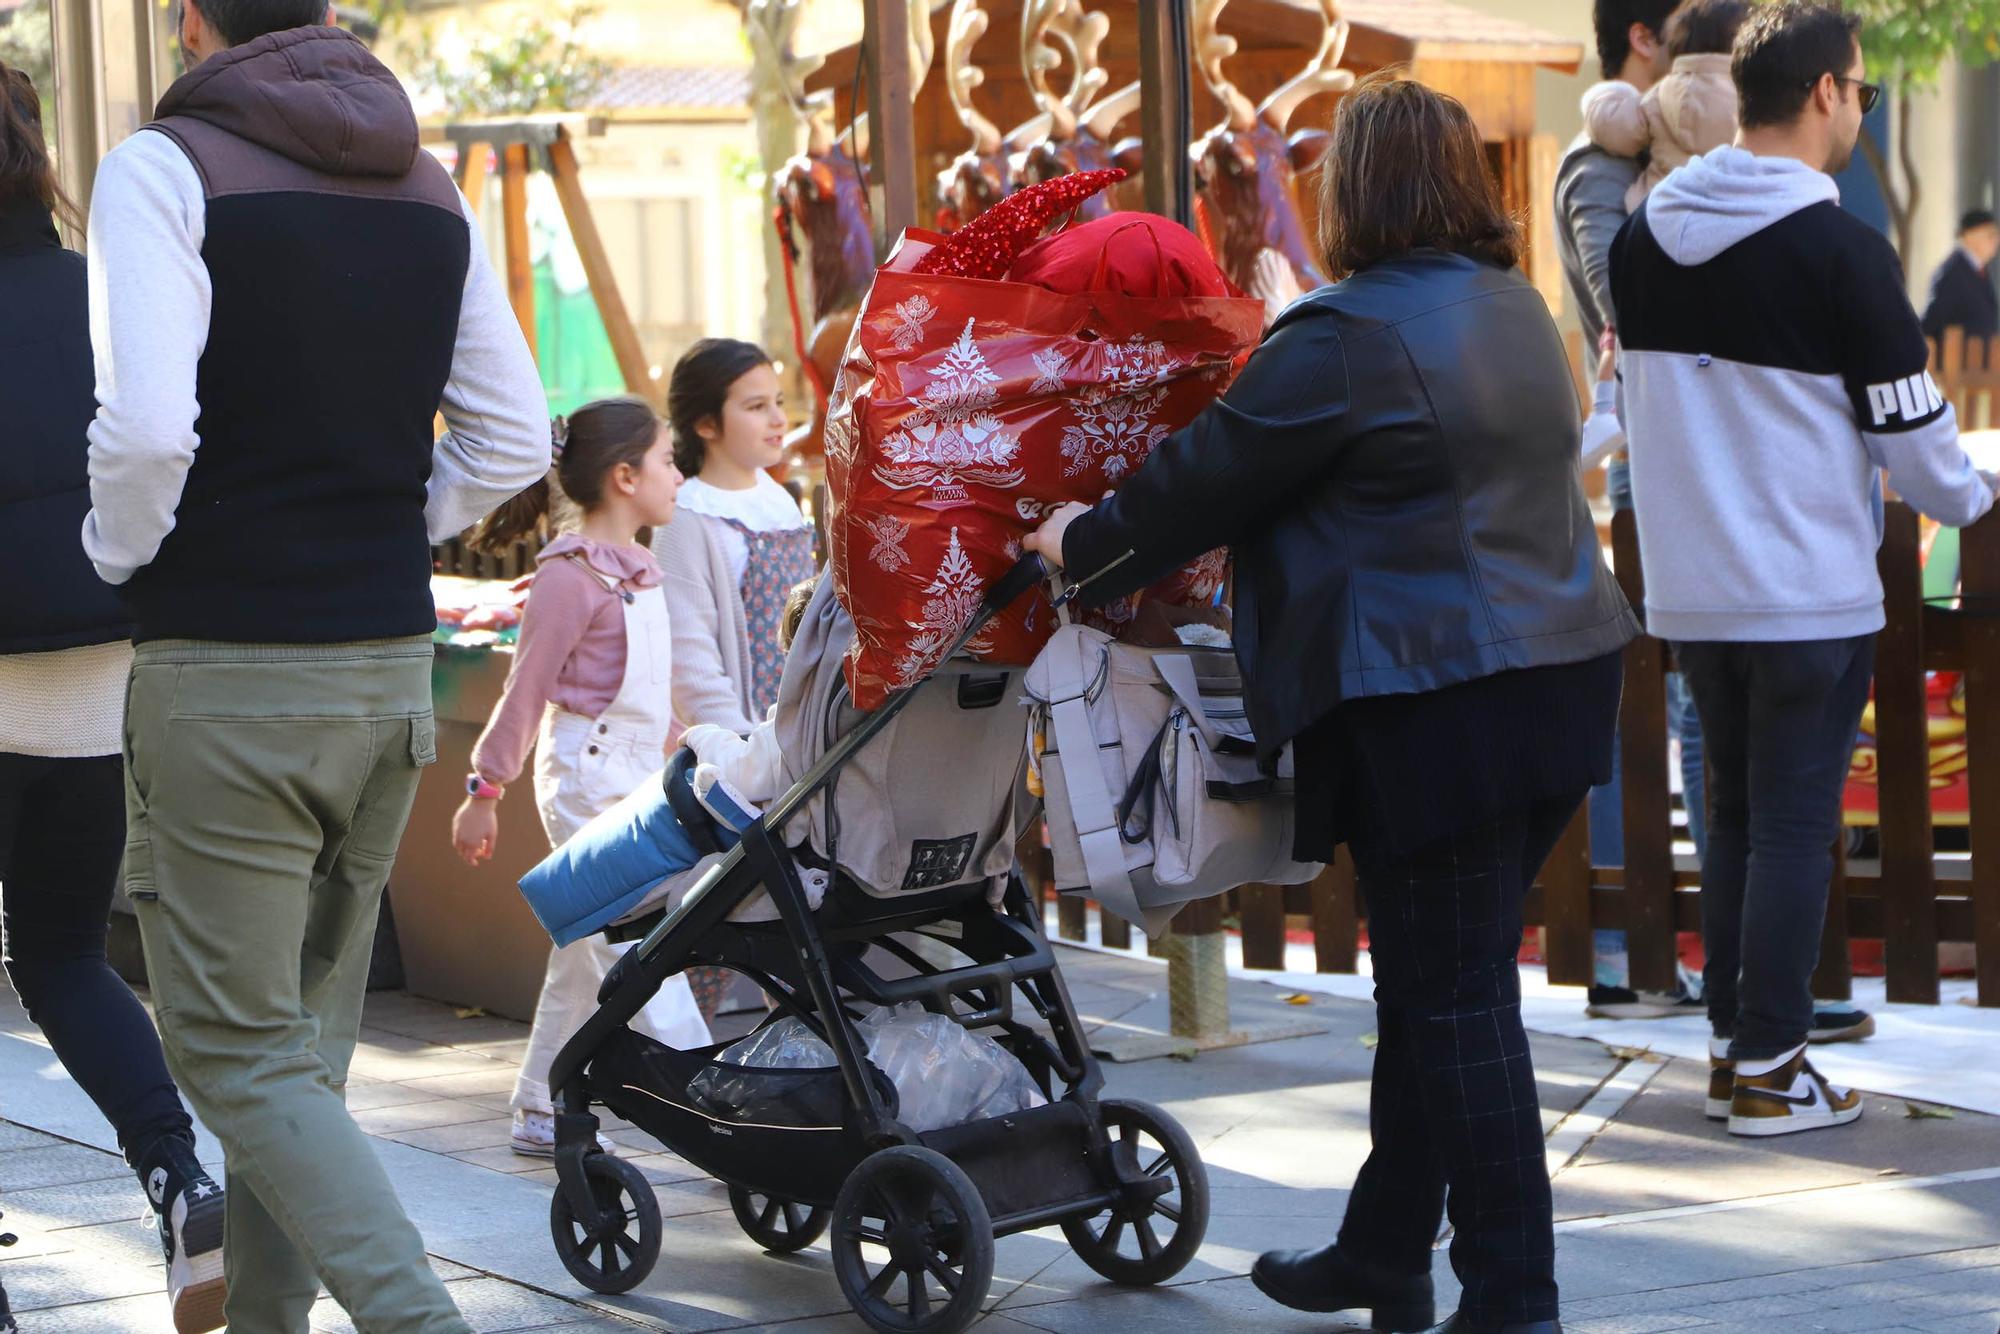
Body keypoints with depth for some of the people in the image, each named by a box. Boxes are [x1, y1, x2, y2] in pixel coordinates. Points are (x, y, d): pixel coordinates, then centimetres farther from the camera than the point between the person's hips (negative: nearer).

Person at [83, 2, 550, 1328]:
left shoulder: (165, 167, -10)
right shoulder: (431, 188, 10)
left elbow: (147, 429, -21)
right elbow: (514, 439, 10)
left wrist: (119, 554, -3)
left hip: (224, 673, -6)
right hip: (394, 668, 7)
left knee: (237, 1051, -2)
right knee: (307, 1036, 16)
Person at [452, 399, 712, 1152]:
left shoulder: (639, 568, 13)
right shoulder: (572, 574, -14)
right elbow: (527, 688, -13)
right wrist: (485, 789, -11)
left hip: (636, 772, 10)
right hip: (585, 772, -10)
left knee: (587, 954, 13)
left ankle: (542, 1113, 20)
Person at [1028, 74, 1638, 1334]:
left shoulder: (1349, 336, -16)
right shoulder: (1515, 310, 13)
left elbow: (1209, 477, -9)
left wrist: (1084, 543, 9)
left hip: (1436, 702, -9)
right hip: (1556, 671, 9)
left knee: (1456, 1003, -2)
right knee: (1438, 982, 17)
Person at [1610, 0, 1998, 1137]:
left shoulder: (1644, 239, 4)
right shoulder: (1841, 249, -14)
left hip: (1692, 589, 6)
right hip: (1810, 593, -6)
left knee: (1736, 816, 16)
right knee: (1795, 826, 1)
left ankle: (1732, 1044, 19)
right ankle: (1770, 1071, 4)